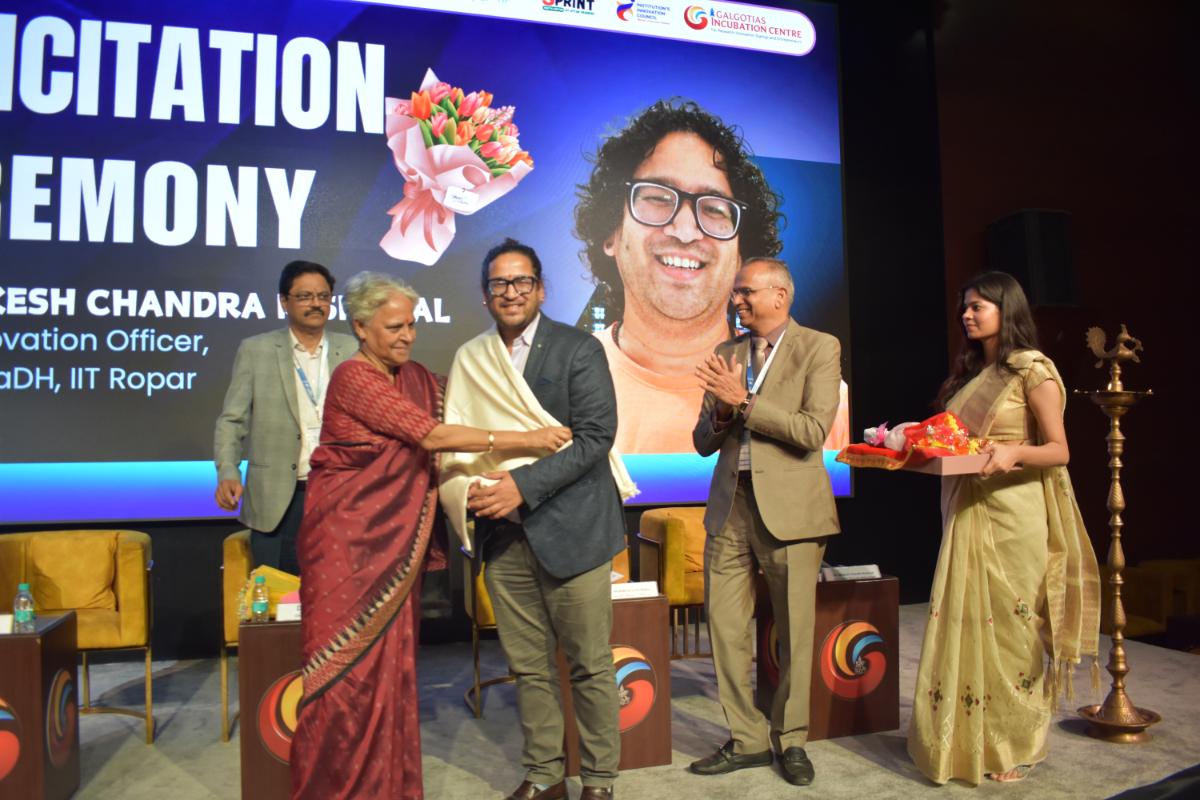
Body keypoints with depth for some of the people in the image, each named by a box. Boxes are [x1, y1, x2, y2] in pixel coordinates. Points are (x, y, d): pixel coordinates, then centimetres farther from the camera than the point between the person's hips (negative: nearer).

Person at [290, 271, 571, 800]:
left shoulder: (417, 377, 9)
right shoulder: (353, 379, -15)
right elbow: (431, 437, -22)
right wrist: (524, 438, -22)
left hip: (396, 538, 6)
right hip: (347, 534, -6)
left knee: (392, 657, 10)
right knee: (347, 660, 3)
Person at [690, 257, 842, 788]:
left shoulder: (818, 348, -2)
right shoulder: (725, 354, 12)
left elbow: (813, 431, -15)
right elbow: (703, 441, 12)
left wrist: (743, 401, -16)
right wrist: (722, 409, -9)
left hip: (789, 506, -4)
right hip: (730, 505, 5)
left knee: (794, 633, 6)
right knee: (725, 629, 6)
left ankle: (789, 740, 25)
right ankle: (747, 739, 22)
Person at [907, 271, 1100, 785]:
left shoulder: (1032, 370, -4)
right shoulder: (968, 374, 16)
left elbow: (1059, 450, -8)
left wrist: (1013, 453, -25)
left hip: (1012, 515, -6)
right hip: (965, 512, 6)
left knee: (1008, 627, 1)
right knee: (963, 624, 7)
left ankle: (1014, 748, 16)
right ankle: (965, 742, 18)